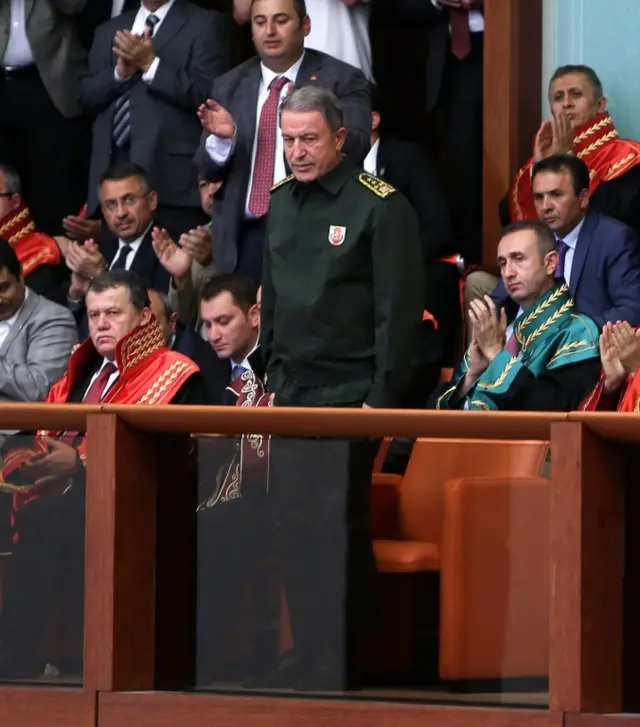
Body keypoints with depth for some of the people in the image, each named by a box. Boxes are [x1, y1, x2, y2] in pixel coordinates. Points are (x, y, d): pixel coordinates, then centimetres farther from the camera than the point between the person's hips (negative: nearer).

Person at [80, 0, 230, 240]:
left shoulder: (205, 24, 4)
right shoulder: (108, 31, 22)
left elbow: (206, 93, -8)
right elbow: (87, 96, 14)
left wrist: (150, 64, -10)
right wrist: (120, 73, -4)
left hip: (171, 174, -5)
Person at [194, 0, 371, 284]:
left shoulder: (342, 80, 1)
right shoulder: (229, 87, 12)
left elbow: (355, 148, -13)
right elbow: (207, 170, 10)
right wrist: (221, 138, -13)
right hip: (244, 238, 4)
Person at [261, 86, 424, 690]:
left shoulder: (381, 206, -9)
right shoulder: (282, 203, 12)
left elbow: (399, 311, -12)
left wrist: (383, 399, -15)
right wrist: (270, 377, 16)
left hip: (348, 392, -7)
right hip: (293, 392, 7)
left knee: (335, 527, -10)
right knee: (294, 524, 6)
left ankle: (333, 669, -6)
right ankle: (309, 658, 14)